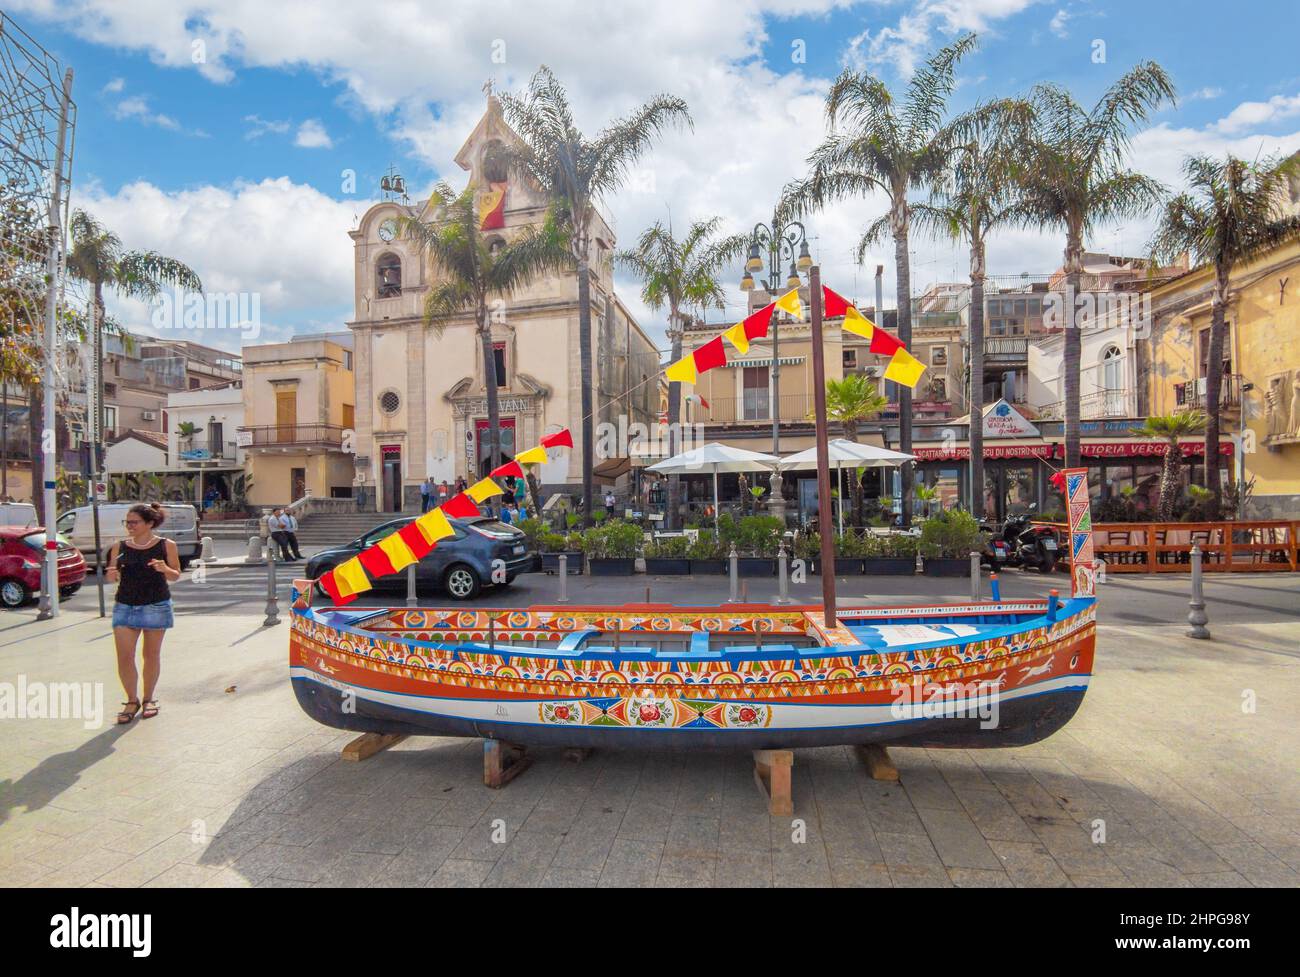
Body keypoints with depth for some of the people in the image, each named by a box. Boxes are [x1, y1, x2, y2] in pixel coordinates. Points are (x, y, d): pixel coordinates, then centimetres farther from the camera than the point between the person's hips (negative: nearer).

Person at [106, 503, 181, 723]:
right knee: (124, 657, -2)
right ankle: (132, 700, 16)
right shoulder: (119, 547, 4)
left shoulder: (166, 546, -2)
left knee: (151, 655, 9)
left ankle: (148, 699, 25)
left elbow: (176, 576, 3)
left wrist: (165, 569, -19)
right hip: (124, 606, 2)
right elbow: (113, 578, 9)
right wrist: (112, 575, -14)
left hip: (156, 606, -2)